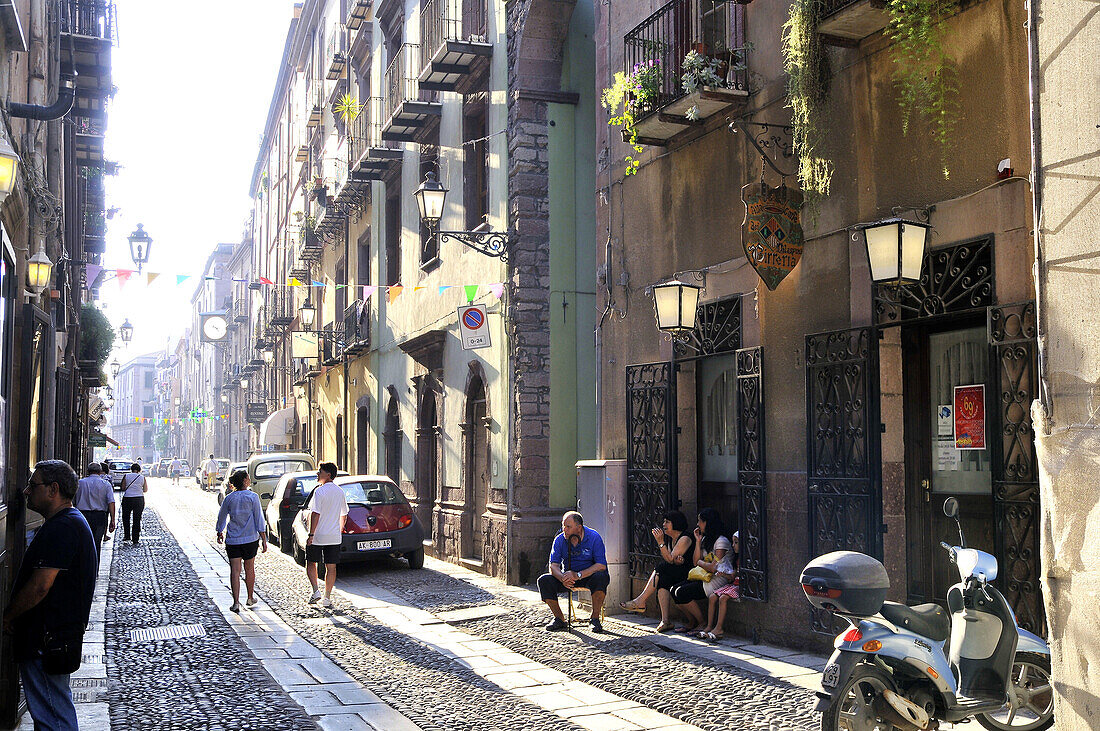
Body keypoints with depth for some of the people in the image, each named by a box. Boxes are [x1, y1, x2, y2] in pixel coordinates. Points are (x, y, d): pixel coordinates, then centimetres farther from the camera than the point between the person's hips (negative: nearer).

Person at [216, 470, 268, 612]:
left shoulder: (229, 498, 1)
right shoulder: (253, 497, -8)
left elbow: (221, 518, 12)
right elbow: (259, 519, -9)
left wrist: (220, 533, 31)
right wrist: (264, 539, -5)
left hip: (232, 540, 1)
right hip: (250, 539, -1)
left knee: (235, 571, 0)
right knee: (249, 569, 14)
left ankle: (236, 602, -6)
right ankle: (250, 598, 28)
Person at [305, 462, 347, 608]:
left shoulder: (319, 491, -13)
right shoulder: (340, 492, 7)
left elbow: (315, 514, -19)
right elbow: (344, 515, 14)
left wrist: (311, 534, -17)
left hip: (318, 536, -5)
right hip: (335, 537, 5)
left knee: (311, 563, 12)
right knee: (331, 567, 7)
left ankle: (315, 591, 0)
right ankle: (327, 598, 9)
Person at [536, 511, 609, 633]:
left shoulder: (594, 538, -16)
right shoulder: (560, 539, -7)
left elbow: (601, 565, -23)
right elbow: (553, 565, -11)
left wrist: (578, 575, -34)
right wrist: (562, 578, -34)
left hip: (588, 576, -3)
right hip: (567, 577, 3)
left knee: (601, 577, -37)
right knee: (544, 580, -21)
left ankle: (595, 618, -20)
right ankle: (559, 619, -6)